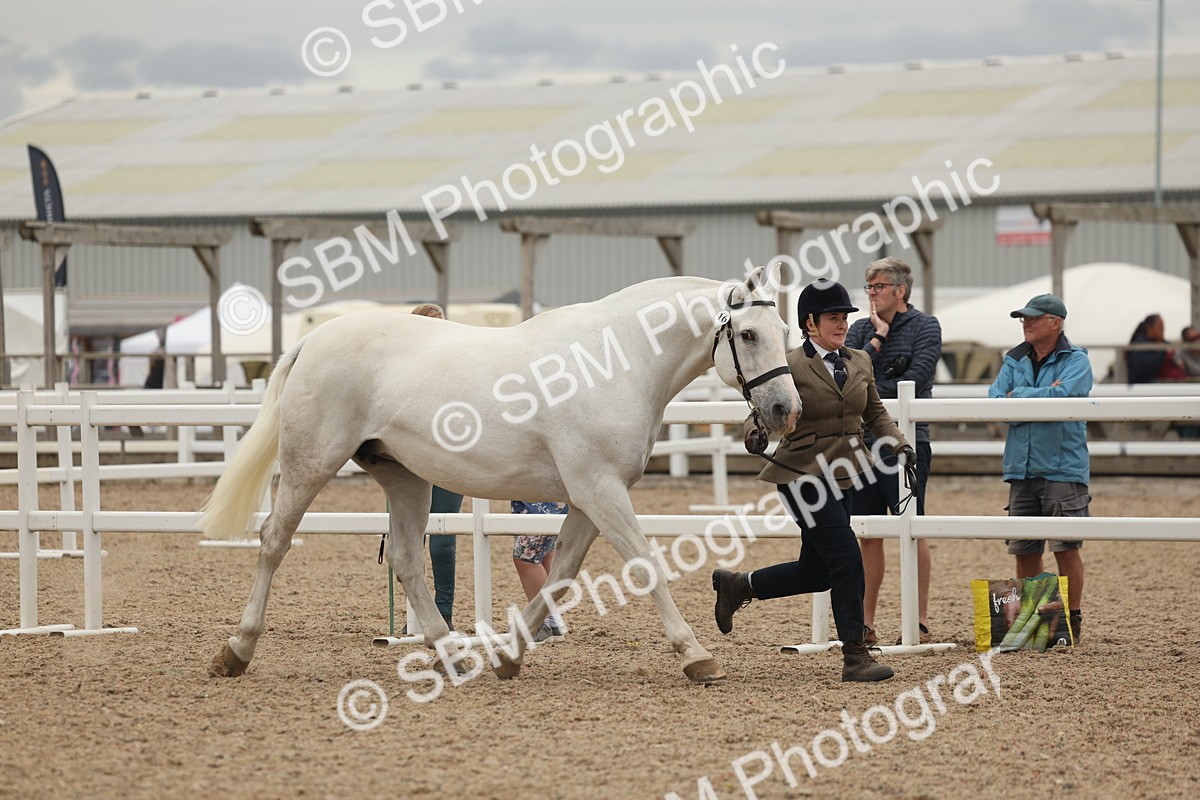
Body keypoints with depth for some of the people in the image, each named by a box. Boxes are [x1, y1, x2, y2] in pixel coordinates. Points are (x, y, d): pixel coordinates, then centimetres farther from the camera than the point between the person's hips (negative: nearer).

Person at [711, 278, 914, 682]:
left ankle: (737, 585, 34)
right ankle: (855, 657, -7)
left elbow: (875, 413, 18)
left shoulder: (860, 362, 9)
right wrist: (755, 435, -29)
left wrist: (899, 443, 2)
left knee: (817, 571, 12)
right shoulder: (791, 367, -9)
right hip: (802, 476, -7)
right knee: (846, 558, -14)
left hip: (840, 477, 7)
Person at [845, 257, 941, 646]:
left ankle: (921, 623, 1)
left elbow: (913, 380, -13)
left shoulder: (924, 326, -1)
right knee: (867, 535, 7)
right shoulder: (861, 330, 13)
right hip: (864, 441, 5)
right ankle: (865, 625, 11)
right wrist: (877, 341, -7)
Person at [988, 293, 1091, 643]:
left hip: (1063, 468, -5)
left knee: (1066, 547, -4)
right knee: (1024, 549, 7)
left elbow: (1062, 396, -20)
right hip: (1021, 468, 5)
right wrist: (1041, 398, -12)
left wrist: (1017, 395, -7)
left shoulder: (1075, 361, -2)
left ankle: (1072, 618, 4)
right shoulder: (1014, 361, 14)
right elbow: (995, 400, -1)